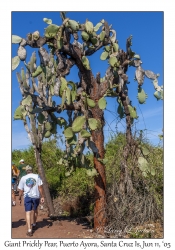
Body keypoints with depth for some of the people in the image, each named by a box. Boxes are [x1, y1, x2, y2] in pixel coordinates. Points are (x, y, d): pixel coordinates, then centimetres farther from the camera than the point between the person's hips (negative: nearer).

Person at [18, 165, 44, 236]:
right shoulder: (37, 176, 1)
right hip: (36, 196, 1)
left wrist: (19, 199, 17)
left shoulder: (23, 178, 3)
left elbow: (20, 190, 5)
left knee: (28, 212, -1)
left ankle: (29, 230, -10)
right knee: (35, 210, 23)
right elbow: (40, 187, -6)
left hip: (27, 196, -1)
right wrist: (42, 196, -2)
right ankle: (34, 225, 39)